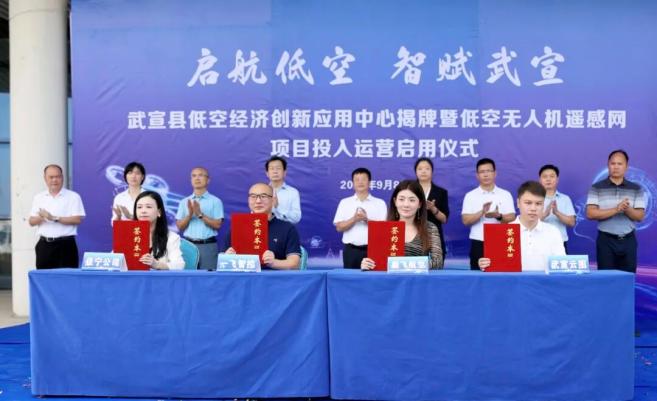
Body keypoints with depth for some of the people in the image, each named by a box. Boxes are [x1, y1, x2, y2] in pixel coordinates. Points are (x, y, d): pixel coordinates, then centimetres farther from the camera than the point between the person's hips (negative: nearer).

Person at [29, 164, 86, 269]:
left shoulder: (73, 197, -2)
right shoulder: (39, 198, 11)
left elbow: (77, 220, -10)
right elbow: (31, 221, 10)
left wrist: (54, 218, -16)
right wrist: (41, 217, -12)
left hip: (65, 244, -4)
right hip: (44, 245, 4)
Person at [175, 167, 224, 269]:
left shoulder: (215, 201, 3)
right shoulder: (184, 202, 11)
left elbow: (217, 225, -5)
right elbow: (180, 227, 6)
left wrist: (200, 214, -15)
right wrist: (190, 214, -11)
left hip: (208, 246, -2)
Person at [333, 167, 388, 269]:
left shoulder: (380, 203, 7)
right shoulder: (344, 202, 9)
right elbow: (339, 227, 3)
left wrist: (367, 220, -15)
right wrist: (354, 219, -14)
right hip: (351, 250, 1)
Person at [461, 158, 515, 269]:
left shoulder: (505, 195, 6)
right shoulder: (470, 196, 4)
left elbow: (511, 219, 1)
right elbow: (466, 220, -4)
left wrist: (498, 216, -19)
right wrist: (481, 212, -20)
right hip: (478, 244, 0)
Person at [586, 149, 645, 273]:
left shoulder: (637, 189, 6)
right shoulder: (596, 188, -1)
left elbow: (640, 216, 1)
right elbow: (590, 214, -11)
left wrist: (627, 209, -20)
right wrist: (616, 209, -20)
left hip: (628, 240, 2)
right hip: (606, 240, -2)